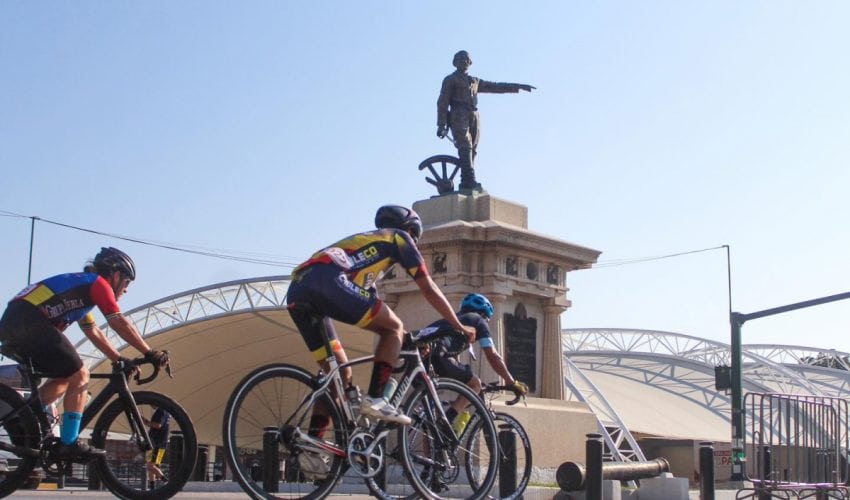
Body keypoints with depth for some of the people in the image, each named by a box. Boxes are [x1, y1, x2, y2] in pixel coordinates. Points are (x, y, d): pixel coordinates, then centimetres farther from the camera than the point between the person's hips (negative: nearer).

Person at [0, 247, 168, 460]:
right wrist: (150, 353, -6)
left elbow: (94, 332, 31)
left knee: (63, 379, 17)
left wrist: (120, 360, 25)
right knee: (79, 376, -4)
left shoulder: (82, 285, 31)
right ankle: (69, 445, -6)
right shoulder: (98, 283, 2)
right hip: (29, 322, -10)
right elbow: (119, 323, -8)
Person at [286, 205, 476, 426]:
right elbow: (429, 289, 19)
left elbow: (374, 308, 46)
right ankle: (375, 399, -6)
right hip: (329, 279, -8)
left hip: (297, 290, 8)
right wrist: (459, 327, 27)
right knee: (394, 328, 8)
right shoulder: (399, 237, 22)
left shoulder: (363, 241, 42)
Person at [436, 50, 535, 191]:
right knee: (465, 147, -20)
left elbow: (496, 87, 24)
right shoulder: (450, 80, 10)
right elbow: (442, 102, 3)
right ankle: (470, 180, -32)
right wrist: (441, 125, -8)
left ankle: (466, 183, -4)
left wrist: (518, 86, 16)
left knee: (472, 150, -2)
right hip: (459, 117, -6)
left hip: (473, 118, 6)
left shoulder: (474, 81, 26)